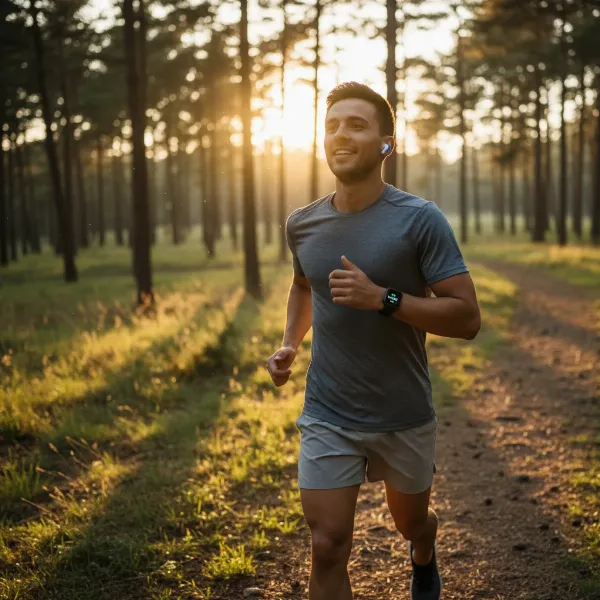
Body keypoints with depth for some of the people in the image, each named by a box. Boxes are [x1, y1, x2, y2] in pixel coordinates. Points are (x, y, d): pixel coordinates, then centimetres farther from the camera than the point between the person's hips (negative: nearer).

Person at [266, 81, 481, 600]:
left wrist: (383, 299, -27)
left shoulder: (420, 220, -14)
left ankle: (424, 557, 59)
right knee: (328, 549, -5)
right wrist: (290, 343, 4)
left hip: (405, 418, -2)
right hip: (327, 417, 2)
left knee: (411, 523, 22)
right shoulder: (302, 224, 0)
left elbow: (467, 318, -17)